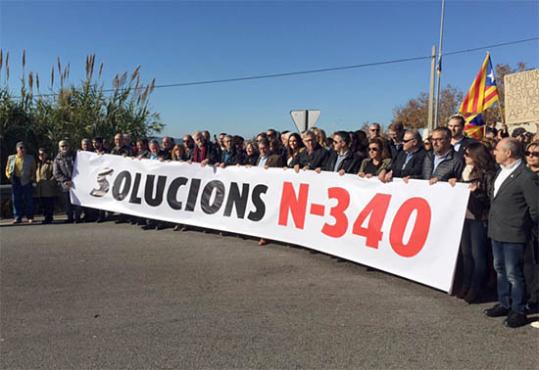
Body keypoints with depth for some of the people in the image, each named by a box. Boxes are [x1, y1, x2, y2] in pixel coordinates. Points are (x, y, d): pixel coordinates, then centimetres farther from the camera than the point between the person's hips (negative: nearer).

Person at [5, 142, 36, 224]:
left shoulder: (30, 158, 10)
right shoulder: (11, 158, 13)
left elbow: (34, 170, 10)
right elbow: (7, 169, 16)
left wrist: (32, 178, -5)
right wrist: (9, 176, -2)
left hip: (27, 181, -2)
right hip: (15, 181, 2)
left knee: (28, 200, -2)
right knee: (16, 200, 1)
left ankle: (30, 217, 4)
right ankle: (17, 217, 6)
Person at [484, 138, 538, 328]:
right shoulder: (501, 172, 10)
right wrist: (493, 221, 14)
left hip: (513, 234, -9)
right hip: (497, 231, 9)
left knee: (513, 274, 0)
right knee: (500, 270, 18)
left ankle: (519, 311, 14)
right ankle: (504, 304, 32)